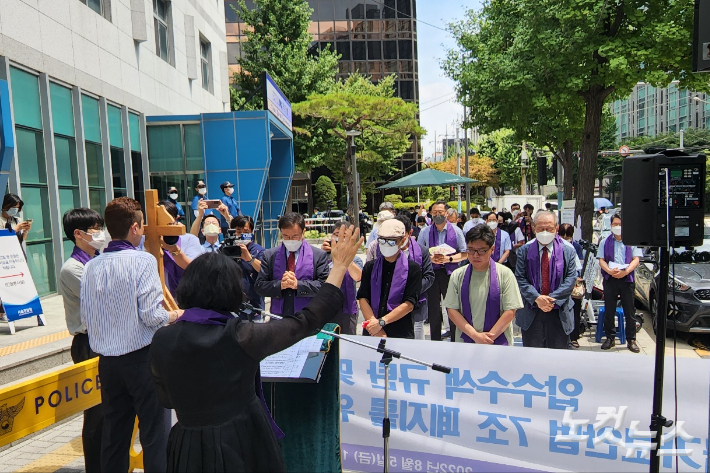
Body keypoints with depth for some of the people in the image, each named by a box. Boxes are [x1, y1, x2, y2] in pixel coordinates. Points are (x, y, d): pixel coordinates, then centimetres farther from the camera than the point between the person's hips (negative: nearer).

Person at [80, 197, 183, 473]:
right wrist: (178, 315, 0)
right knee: (155, 433, 6)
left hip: (107, 361, 6)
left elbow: (86, 319, 6)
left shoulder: (92, 266, 1)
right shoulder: (143, 261, -15)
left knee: (114, 434, 17)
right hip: (142, 358, -6)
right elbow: (153, 316, -19)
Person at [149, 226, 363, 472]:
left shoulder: (161, 340, -11)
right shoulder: (241, 336, -22)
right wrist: (340, 265, -8)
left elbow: (166, 399, 5)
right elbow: (309, 320, -14)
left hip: (188, 445, 3)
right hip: (242, 441, -3)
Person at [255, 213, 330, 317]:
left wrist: (297, 284, -16)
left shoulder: (319, 255, 2)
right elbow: (259, 286, 5)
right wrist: (280, 285, -13)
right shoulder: (269, 255, 8)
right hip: (278, 317, 2)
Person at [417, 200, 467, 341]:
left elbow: (464, 254, 3)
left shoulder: (456, 231, 3)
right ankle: (435, 342, 20)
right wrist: (430, 258, -10)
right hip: (431, 273, 2)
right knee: (433, 310, 9)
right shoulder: (425, 232, 7)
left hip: (450, 273, -2)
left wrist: (449, 259, -13)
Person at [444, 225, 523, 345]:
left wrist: (489, 337, -13)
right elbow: (452, 310, -4)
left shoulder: (504, 274, -6)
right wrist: (475, 335, -12)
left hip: (499, 341, -1)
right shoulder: (457, 276, -1)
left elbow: (510, 312, -8)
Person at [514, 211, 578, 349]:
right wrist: (537, 298, -16)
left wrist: (553, 299, -14)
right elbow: (520, 278, -2)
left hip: (559, 313, 0)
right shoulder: (524, 251, 4)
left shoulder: (568, 251, 5)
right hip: (531, 313, 0)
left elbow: (571, 278, -3)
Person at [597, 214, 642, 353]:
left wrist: (626, 271, -17)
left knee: (629, 311, 1)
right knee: (609, 310, 5)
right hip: (610, 279, 1)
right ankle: (610, 338, 13)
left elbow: (636, 259, 1)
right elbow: (601, 260, 4)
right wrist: (610, 271, -15)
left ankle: (631, 340, 8)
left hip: (627, 278, -1)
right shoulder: (605, 242, 12)